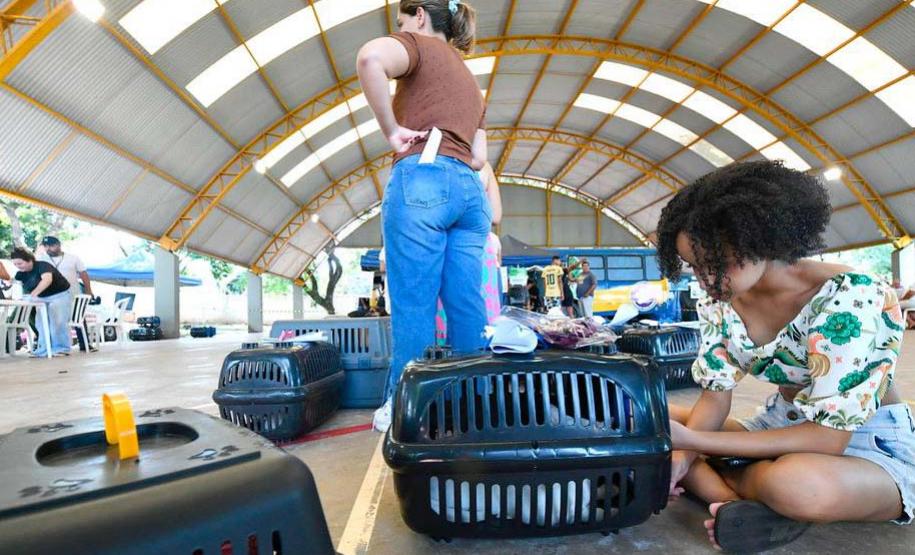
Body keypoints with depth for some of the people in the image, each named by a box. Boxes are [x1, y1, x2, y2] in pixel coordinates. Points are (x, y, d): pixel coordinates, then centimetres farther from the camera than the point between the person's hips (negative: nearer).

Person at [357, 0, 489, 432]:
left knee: (413, 306, -5)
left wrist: (392, 129, -8)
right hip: (469, 189, 7)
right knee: (467, 306, 5)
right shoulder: (470, 81, 30)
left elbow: (370, 58, -15)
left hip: (421, 181, -7)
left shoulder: (419, 44, 10)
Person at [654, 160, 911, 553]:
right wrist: (680, 453, -24)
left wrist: (691, 442, -30)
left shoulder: (847, 298, -26)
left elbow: (829, 437, -27)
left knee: (797, 483, -41)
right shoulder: (719, 302, -8)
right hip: (782, 427, 6)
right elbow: (715, 396, -5)